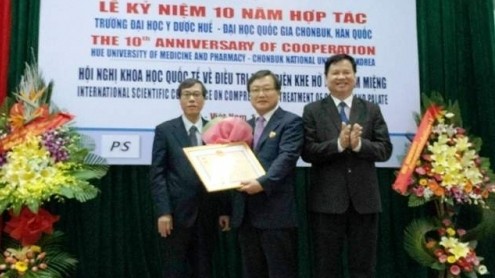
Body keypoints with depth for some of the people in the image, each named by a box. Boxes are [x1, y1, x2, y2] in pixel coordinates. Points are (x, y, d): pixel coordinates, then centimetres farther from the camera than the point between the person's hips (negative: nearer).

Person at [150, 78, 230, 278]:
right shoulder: (165, 130, 1)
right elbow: (157, 174, -4)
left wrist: (224, 210, 4)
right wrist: (163, 211, -12)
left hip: (207, 213, 3)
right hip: (177, 212, -2)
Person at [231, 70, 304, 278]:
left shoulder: (290, 122, -2)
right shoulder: (246, 126, 19)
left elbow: (286, 158, -16)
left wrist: (262, 183, -29)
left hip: (276, 214, -6)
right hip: (246, 215, 7)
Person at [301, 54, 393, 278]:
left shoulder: (372, 110, 8)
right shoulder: (312, 111, 2)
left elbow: (385, 150, 0)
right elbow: (307, 152, -7)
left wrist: (359, 144, -18)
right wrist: (339, 144, -21)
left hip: (364, 198, 2)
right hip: (327, 200, -1)